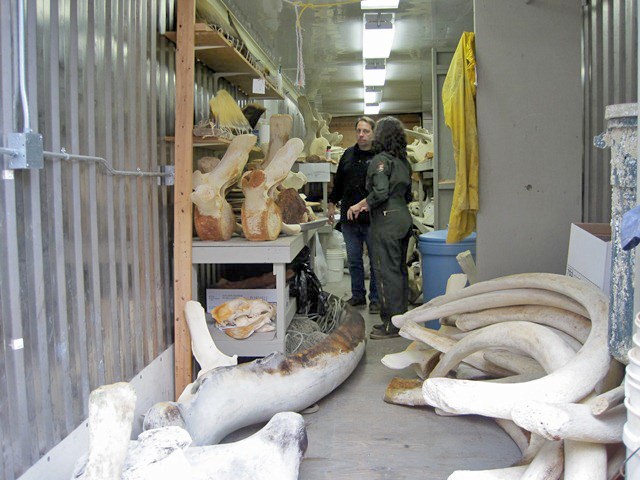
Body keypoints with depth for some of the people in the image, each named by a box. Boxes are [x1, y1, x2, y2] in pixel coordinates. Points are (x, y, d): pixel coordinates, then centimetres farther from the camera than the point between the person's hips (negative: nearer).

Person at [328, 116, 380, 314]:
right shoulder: (348, 154, 12)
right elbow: (338, 181, 21)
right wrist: (332, 202, 18)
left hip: (372, 219, -5)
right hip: (349, 218, 5)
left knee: (376, 260, 4)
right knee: (353, 260, 12)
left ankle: (375, 298, 14)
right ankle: (358, 295, 25)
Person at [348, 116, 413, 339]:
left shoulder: (380, 159, -10)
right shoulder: (403, 161, 14)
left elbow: (381, 192, -22)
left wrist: (360, 205, -8)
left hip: (387, 220, -9)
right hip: (404, 216, 9)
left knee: (387, 270, -4)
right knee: (400, 269, 14)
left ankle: (392, 324, -1)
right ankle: (401, 317, 22)